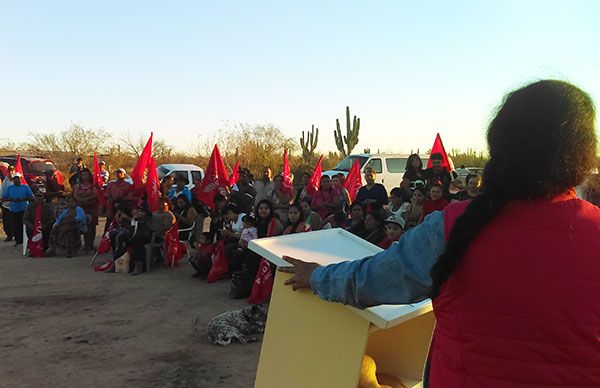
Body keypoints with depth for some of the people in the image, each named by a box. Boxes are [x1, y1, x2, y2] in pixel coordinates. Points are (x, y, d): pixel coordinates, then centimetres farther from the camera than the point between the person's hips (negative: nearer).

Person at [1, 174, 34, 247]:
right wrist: (11, 199, -10)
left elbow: (31, 198, 2)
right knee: (14, 227, 3)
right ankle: (18, 240, 14)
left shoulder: (25, 187, 8)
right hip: (13, 211, 2)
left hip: (23, 211, -2)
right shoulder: (9, 188, 13)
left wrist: (22, 199, -13)